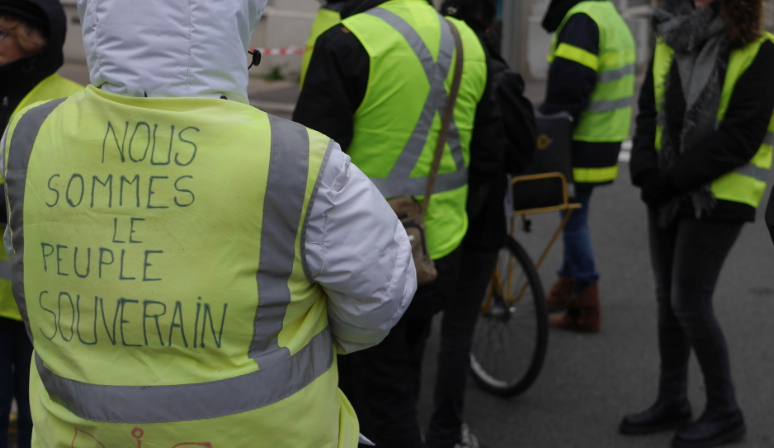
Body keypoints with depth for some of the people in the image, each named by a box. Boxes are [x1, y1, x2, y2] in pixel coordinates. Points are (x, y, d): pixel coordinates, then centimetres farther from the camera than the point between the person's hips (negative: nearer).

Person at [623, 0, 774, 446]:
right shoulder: (669, 44, 7)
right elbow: (650, 113, 9)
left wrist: (674, 177, -18)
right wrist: (647, 170, -8)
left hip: (718, 196, -6)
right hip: (668, 193, 6)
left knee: (689, 301, -7)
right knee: (668, 299, 12)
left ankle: (724, 412, 9)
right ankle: (672, 402, 26)